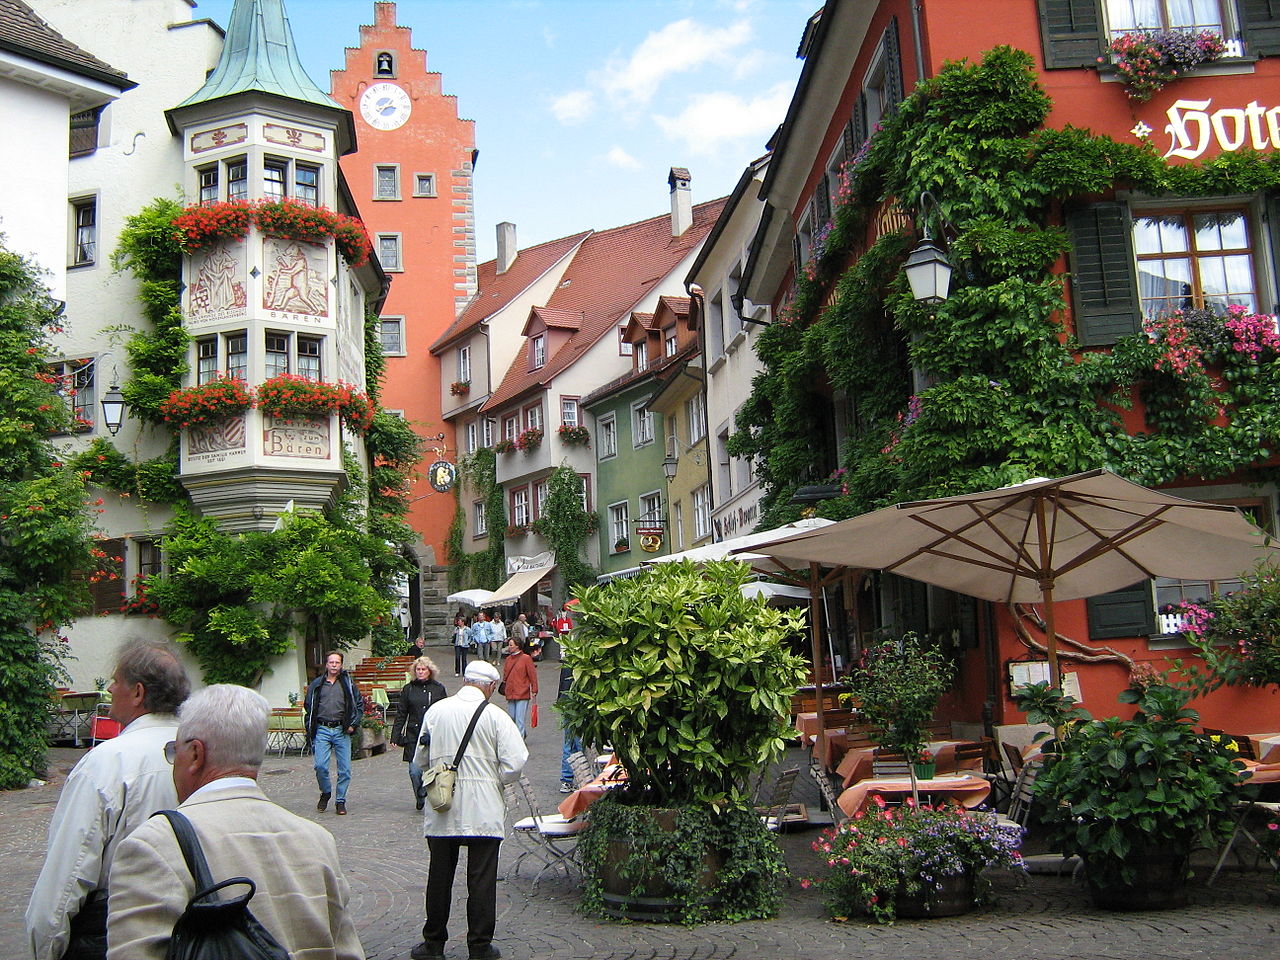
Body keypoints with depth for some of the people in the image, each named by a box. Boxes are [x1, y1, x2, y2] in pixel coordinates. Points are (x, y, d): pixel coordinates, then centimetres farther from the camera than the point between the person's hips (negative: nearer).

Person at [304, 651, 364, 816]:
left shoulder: (348, 683, 7)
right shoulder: (316, 684, 9)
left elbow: (360, 705, 11)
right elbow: (308, 707, 16)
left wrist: (353, 724, 0)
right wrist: (310, 729, 8)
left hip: (342, 730, 0)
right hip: (322, 730, 0)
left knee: (345, 768, -1)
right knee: (320, 765, -11)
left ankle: (341, 801, 12)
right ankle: (325, 793, 14)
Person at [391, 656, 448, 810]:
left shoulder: (439, 688, 6)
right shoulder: (408, 689, 8)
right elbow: (400, 715, 10)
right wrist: (395, 736, 4)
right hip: (413, 736, 1)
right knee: (415, 771, -4)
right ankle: (420, 799, 17)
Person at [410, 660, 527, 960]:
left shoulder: (436, 711, 3)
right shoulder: (495, 716, -8)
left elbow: (422, 759, 11)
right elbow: (515, 764, -11)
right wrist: (494, 780, 7)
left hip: (441, 812, 3)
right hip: (483, 810, -3)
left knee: (439, 876, 12)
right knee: (482, 878, 5)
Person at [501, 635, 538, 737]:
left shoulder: (526, 658, -8)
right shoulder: (508, 659, 10)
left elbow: (532, 675, -6)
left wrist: (534, 690, -8)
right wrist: (504, 687, 17)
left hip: (522, 694, -7)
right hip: (510, 694, 7)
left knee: (520, 719, -8)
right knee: (511, 718, 13)